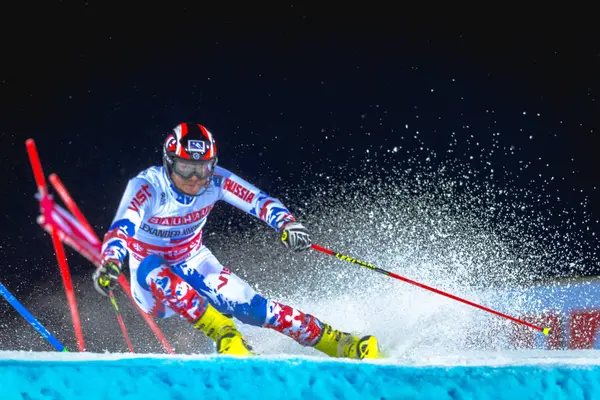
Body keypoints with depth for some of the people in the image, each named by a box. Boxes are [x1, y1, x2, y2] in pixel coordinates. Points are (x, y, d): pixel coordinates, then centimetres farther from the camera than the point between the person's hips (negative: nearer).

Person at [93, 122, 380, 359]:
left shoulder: (215, 180, -17)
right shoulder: (146, 186, -28)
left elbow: (258, 200, -21)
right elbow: (121, 227, -43)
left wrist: (286, 224, -43)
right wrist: (110, 264, -63)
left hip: (195, 265, 2)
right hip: (152, 284, -2)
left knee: (250, 306, -17)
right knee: (152, 269, -36)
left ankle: (343, 345, -11)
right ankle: (227, 339, -36)